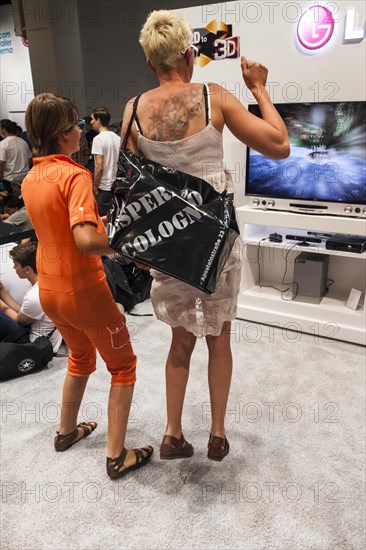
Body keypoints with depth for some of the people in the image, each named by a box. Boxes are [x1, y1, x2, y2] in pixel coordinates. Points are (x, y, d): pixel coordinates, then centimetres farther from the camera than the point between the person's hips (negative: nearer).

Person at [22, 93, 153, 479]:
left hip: (49, 290, 8)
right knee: (122, 365, 11)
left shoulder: (30, 180, 5)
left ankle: (67, 431, 44)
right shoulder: (74, 175, -20)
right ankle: (117, 456, 19)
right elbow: (86, 240, -34)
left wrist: (101, 222, 16)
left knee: (81, 356, 29)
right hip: (84, 291, -8)